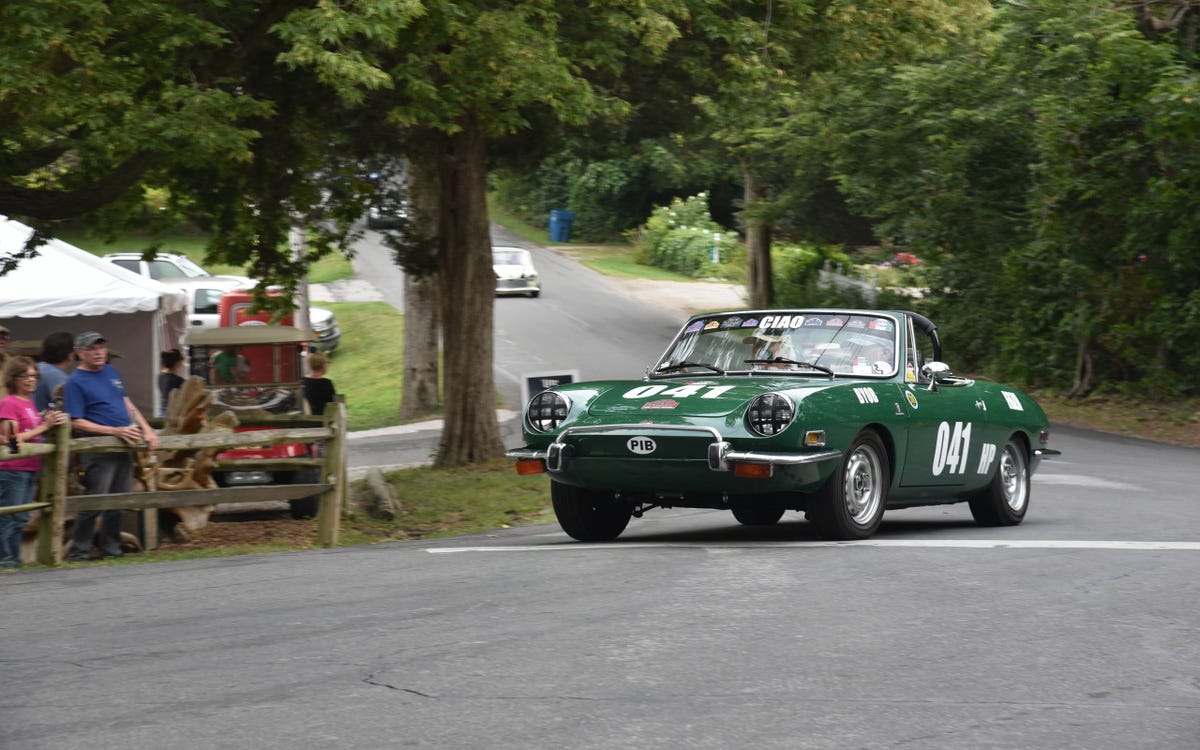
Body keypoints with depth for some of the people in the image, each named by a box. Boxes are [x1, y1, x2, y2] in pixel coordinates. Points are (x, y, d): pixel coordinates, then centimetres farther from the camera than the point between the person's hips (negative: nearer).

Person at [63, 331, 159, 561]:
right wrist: (115, 431, -20)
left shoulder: (111, 371, 16)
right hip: (98, 449, -7)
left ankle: (110, 549, 18)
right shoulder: (75, 382, -7)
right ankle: (79, 551, 0)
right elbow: (77, 422, -13)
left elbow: (127, 404, 22)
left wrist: (147, 430, 9)